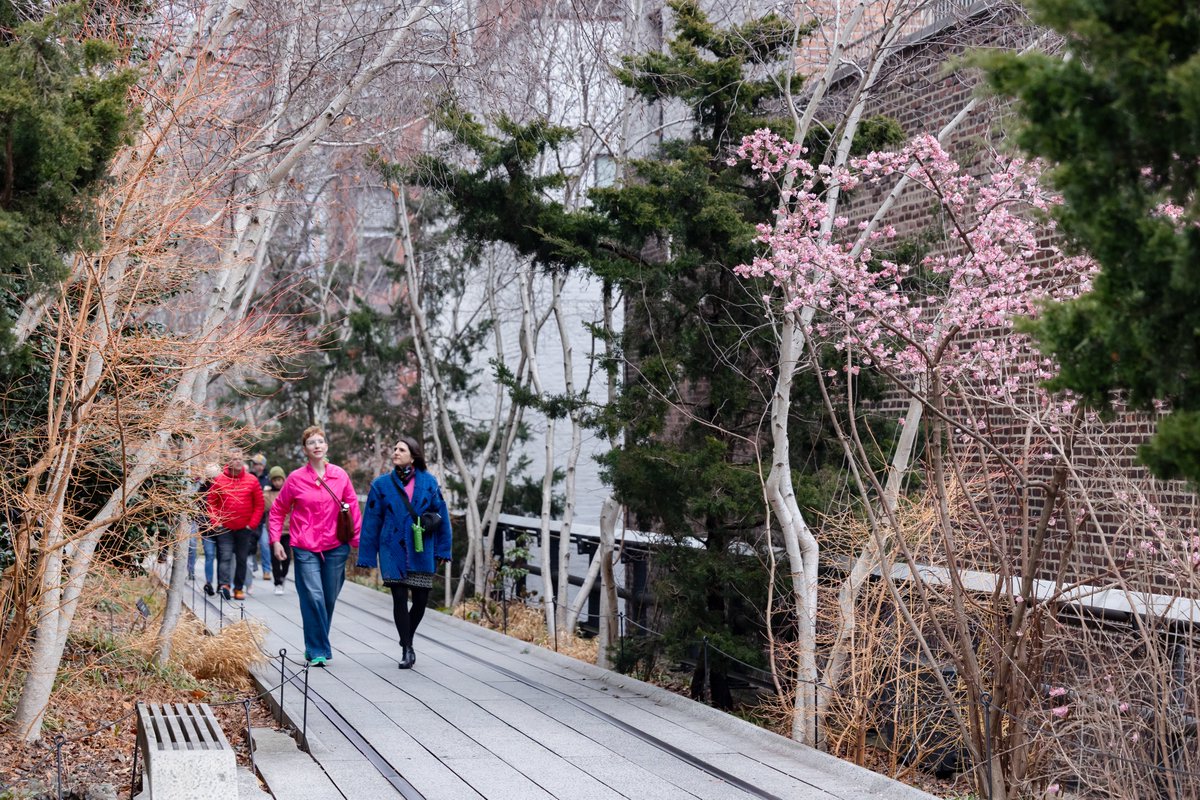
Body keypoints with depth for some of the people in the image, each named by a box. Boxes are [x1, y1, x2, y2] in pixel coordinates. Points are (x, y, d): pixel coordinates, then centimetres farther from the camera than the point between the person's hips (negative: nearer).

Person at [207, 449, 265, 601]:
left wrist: (252, 524, -4)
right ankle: (224, 584, -19)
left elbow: (259, 504, 2)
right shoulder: (219, 480, -1)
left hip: (245, 528, 2)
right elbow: (211, 503, 3)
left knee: (242, 559, 8)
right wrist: (216, 522, -5)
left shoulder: (252, 480, 0)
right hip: (224, 528, -1)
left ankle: (239, 588, 15)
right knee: (225, 556, -11)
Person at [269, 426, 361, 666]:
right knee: (313, 597, -12)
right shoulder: (296, 478, -1)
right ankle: (317, 651, -5)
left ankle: (316, 646, 26)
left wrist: (358, 541, 4)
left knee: (329, 599, 8)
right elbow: (277, 510, 9)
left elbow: (353, 509, 8)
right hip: (305, 549, -2)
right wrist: (275, 540, 1)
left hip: (335, 547, 2)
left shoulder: (340, 475, 3)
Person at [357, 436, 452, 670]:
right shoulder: (382, 484, 1)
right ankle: (406, 649, 5)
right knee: (400, 598, -6)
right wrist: (366, 557, 1)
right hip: (393, 551, -1)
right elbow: (371, 521, 3)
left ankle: (408, 640, 31)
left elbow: (441, 517, 5)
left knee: (421, 599, 6)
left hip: (422, 552, 1)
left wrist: (442, 551, 3)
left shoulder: (428, 482, 1)